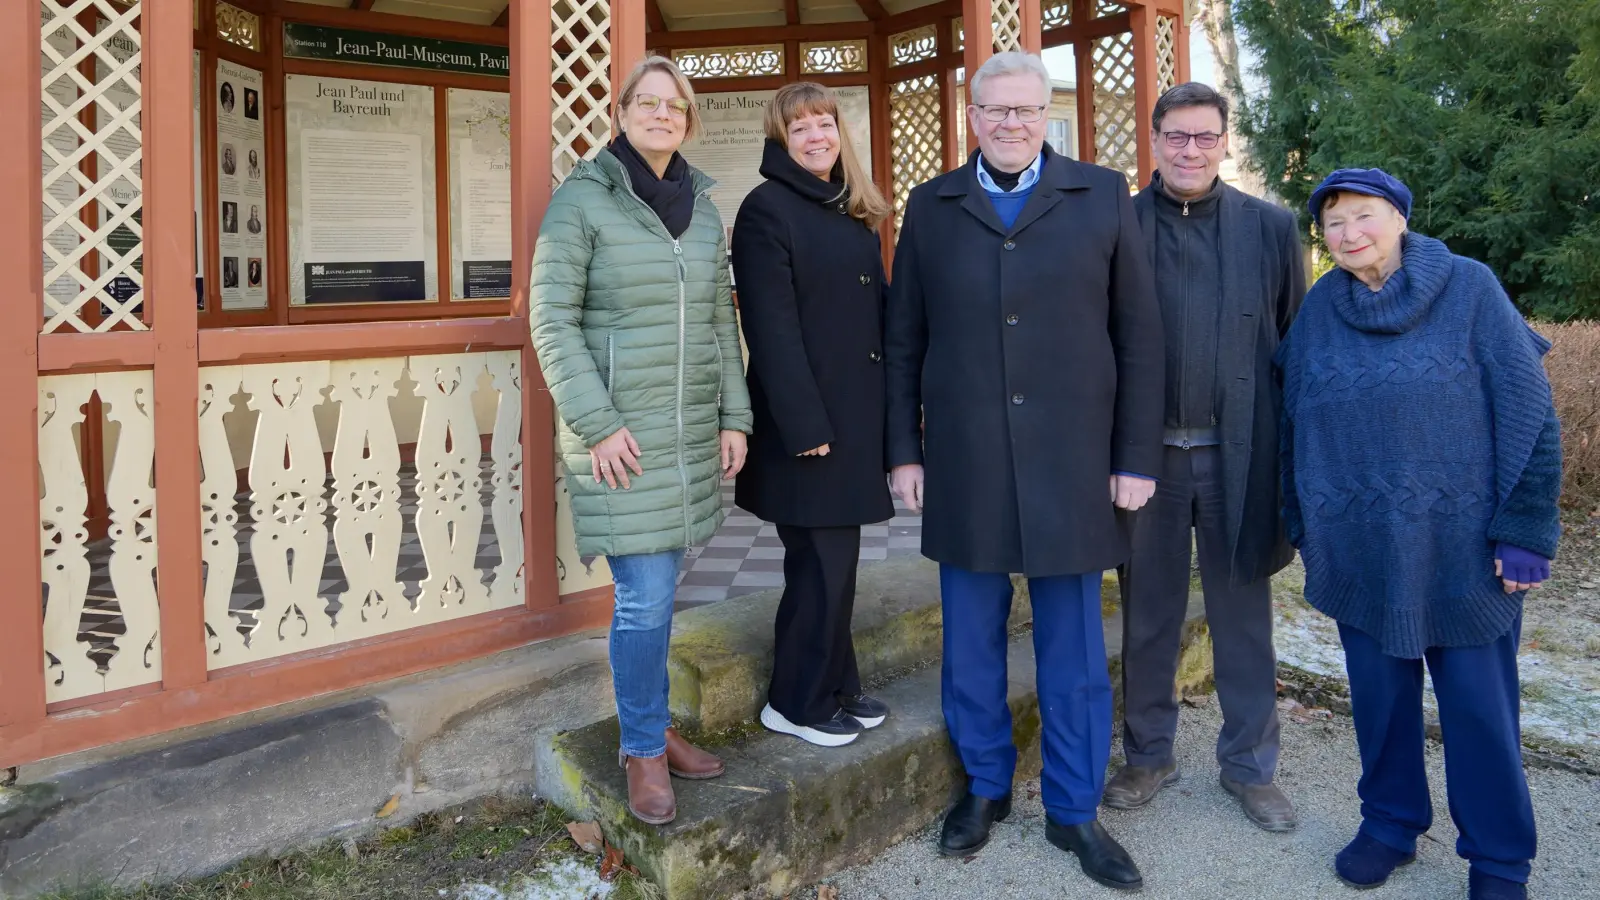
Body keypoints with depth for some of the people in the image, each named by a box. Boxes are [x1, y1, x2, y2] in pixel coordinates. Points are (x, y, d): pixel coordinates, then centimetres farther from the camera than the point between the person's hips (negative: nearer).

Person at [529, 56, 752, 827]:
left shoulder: (703, 207, 11)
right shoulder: (581, 199, -5)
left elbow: (721, 321, 14)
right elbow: (551, 320, -9)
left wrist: (734, 416, 7)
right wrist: (597, 425, -15)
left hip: (690, 429, 5)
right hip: (618, 431, -5)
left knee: (656, 591, 13)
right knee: (645, 599, -3)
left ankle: (650, 729, 30)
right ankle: (644, 750, 17)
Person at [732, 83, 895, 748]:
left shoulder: (854, 212, 15)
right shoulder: (766, 211, -8)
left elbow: (880, 311, 15)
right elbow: (772, 329, -15)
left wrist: (891, 405, 7)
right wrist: (806, 425, -19)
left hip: (855, 414, 7)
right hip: (806, 417, -7)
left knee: (837, 557, 15)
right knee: (820, 563, 0)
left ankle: (836, 688, 28)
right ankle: (797, 704, 16)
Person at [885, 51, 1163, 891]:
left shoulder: (1103, 195, 3)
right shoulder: (930, 206, 7)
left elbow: (1139, 335, 2)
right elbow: (903, 341, 7)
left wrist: (1137, 457, -2)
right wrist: (904, 450, 3)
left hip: (1071, 462, -1)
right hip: (962, 466, 1)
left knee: (1073, 649, 8)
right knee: (971, 642, 12)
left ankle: (1075, 811, 25)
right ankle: (984, 787, 31)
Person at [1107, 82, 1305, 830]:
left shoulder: (1271, 228, 4)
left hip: (1239, 456, 1)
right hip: (1147, 453, 0)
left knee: (1243, 617, 12)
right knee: (1147, 616, 12)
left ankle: (1249, 765, 29)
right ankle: (1148, 755, 30)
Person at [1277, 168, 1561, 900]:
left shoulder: (1469, 288, -5)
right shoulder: (1320, 309, 4)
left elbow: (1528, 413, -6)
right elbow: (1294, 422, 10)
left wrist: (1525, 530, -10)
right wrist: (1304, 527, 10)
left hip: (1462, 544, -2)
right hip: (1359, 549, 3)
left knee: (1479, 701, 6)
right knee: (1378, 690, 12)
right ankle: (1389, 824, 31)